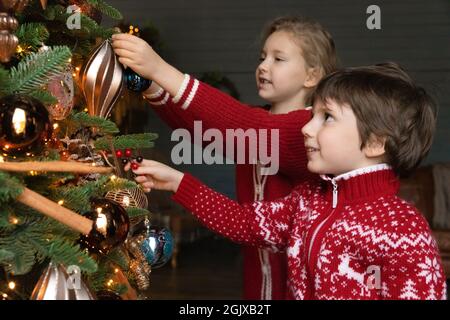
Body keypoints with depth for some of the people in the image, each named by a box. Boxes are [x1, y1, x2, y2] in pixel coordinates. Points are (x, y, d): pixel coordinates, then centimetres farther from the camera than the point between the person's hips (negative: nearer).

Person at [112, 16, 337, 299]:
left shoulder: (313, 127, -16)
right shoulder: (256, 121, 10)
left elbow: (246, 129, -32)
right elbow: (198, 125, -5)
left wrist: (161, 70, -38)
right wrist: (148, 81, -23)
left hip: (301, 275, -6)